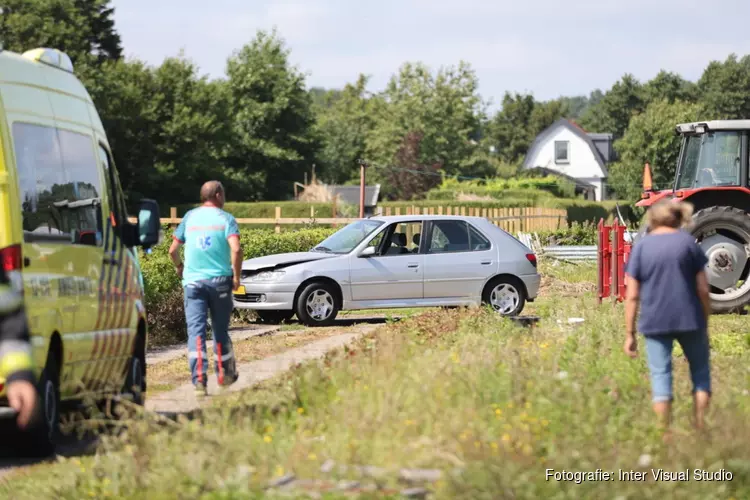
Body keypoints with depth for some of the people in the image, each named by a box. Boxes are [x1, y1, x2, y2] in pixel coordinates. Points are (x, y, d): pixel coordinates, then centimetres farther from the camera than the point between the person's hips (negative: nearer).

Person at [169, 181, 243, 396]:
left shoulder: (190, 217, 8)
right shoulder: (225, 219, 0)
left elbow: (173, 250, 8)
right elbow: (236, 249, -16)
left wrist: (179, 267, 27)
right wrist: (236, 275, -4)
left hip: (193, 281, 1)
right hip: (219, 281, -1)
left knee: (196, 330, -6)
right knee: (220, 329, 15)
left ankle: (199, 378, -21)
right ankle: (225, 374, 29)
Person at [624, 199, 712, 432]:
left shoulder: (641, 247, 2)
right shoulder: (687, 242, 1)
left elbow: (632, 296, -1)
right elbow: (703, 289, -1)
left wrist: (630, 334, 2)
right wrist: (706, 322, 9)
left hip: (654, 323, 0)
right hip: (689, 320, 0)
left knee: (660, 375, 4)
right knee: (700, 371, 13)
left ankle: (665, 434, 2)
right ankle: (700, 428, 6)